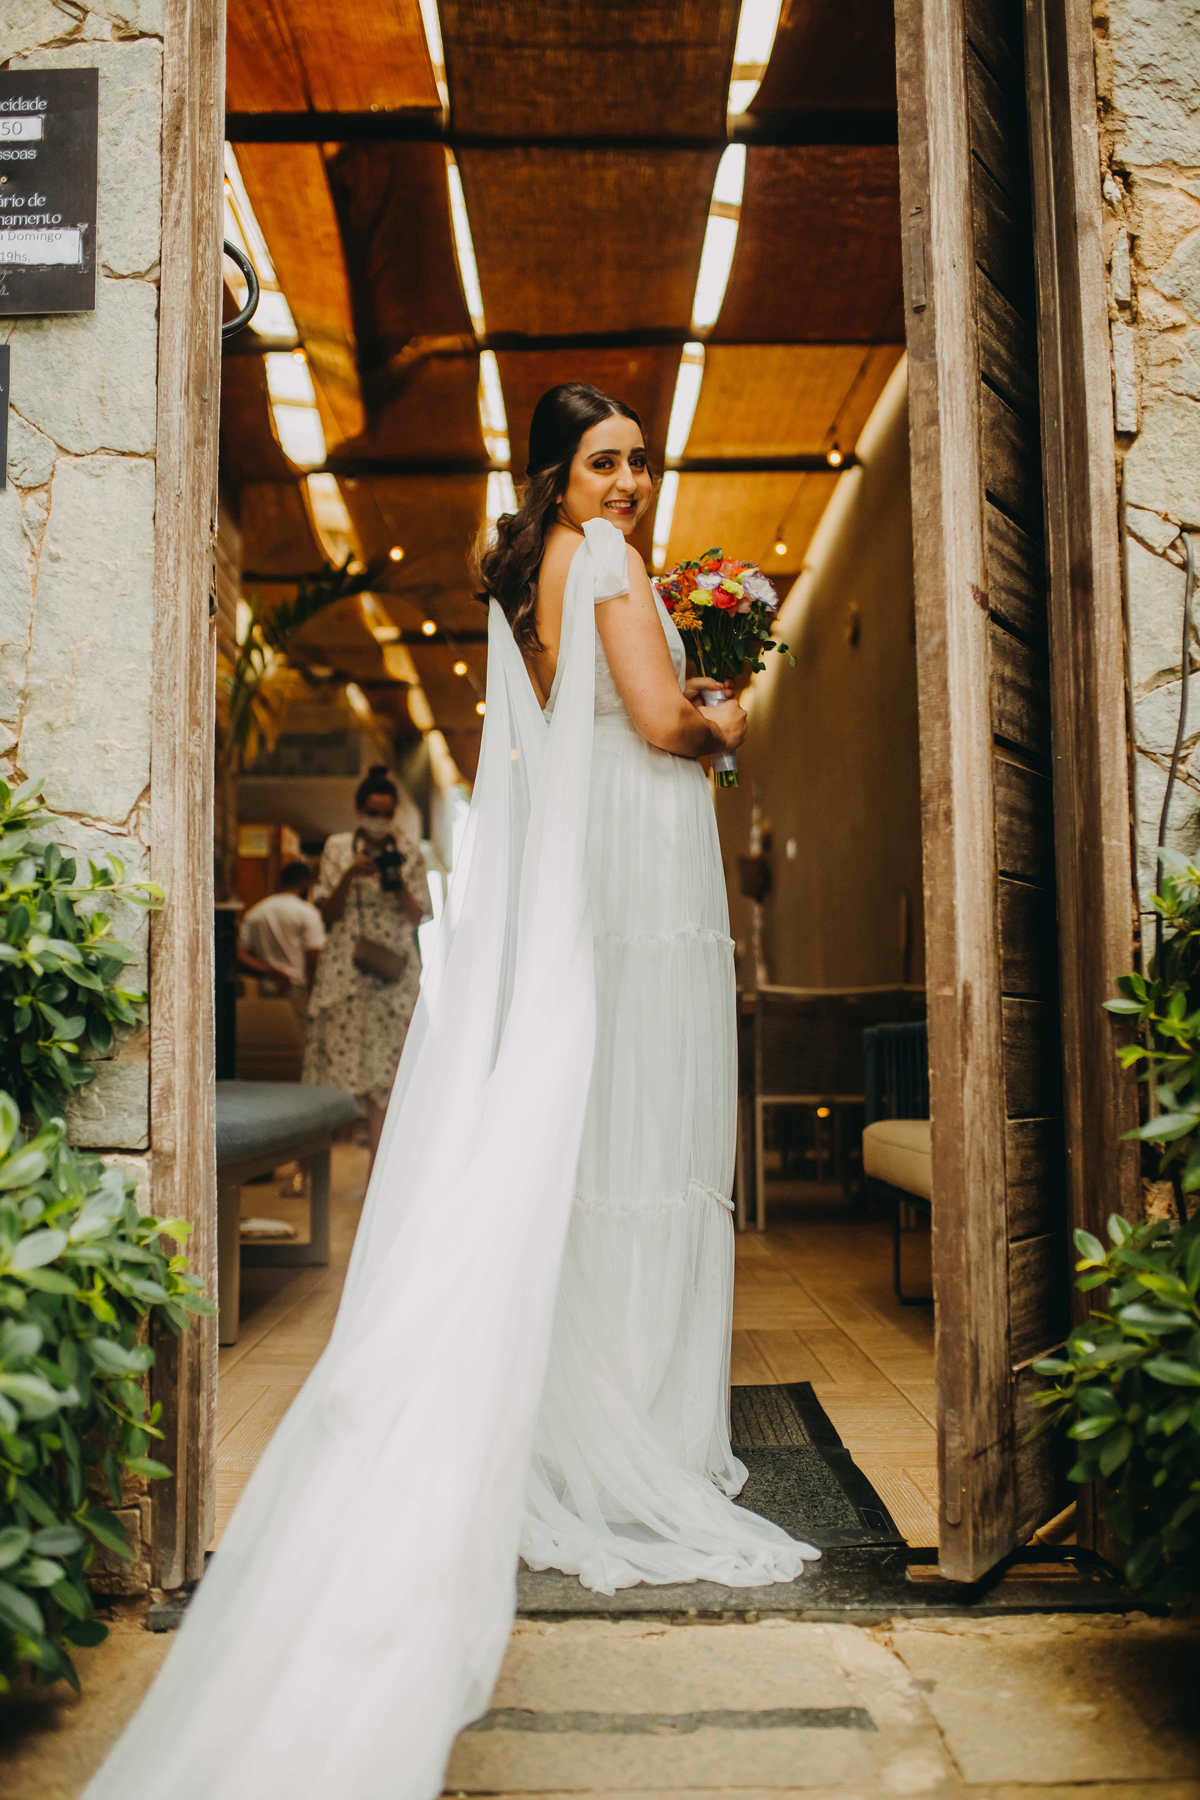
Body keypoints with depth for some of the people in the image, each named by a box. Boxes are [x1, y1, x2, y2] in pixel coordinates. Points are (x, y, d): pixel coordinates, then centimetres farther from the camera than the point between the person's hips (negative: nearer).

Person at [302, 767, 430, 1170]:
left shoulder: (409, 853, 7)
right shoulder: (337, 849, 7)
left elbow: (417, 917, 4)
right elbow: (328, 914, 4)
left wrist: (399, 886, -14)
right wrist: (349, 877, -11)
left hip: (393, 973, 0)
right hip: (344, 969, 0)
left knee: (384, 1074, -4)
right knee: (335, 1057, -4)